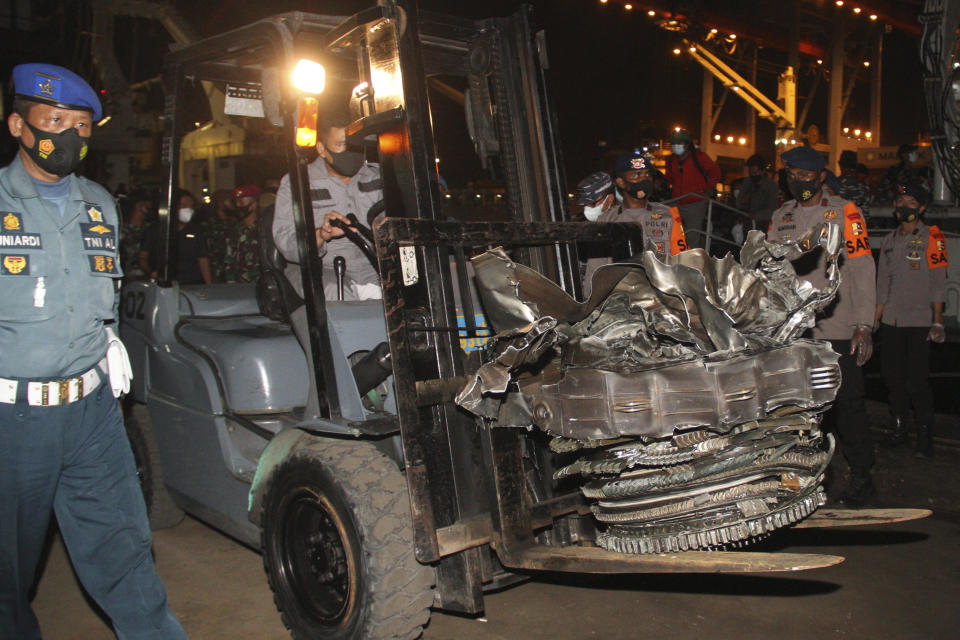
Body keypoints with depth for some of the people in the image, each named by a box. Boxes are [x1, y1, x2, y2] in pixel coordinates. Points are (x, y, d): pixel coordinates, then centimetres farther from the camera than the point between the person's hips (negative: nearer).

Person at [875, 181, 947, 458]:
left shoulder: (932, 237, -1)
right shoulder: (889, 241, 15)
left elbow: (938, 282, -6)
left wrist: (937, 321, -12)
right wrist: (874, 320, 14)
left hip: (919, 321, -5)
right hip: (891, 321, 5)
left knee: (917, 381, -8)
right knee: (893, 377, 8)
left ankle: (925, 436, 2)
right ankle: (899, 429, 20)